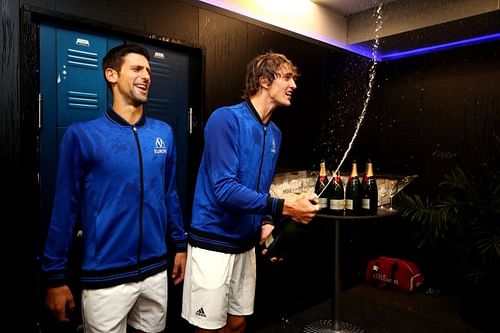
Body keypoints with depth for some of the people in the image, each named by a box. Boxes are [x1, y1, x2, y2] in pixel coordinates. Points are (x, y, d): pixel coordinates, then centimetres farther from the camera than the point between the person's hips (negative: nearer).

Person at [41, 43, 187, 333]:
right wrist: (56, 276, -3)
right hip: (104, 277, -4)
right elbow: (66, 207, -7)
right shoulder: (82, 135, -11)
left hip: (156, 271, 4)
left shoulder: (164, 132, 1)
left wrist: (180, 244, 11)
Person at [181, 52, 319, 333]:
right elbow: (224, 189, -23)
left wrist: (266, 222, -2)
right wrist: (285, 207, -26)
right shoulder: (226, 119, -16)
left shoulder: (275, 133, 8)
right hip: (213, 242, -7)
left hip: (246, 243, 7)